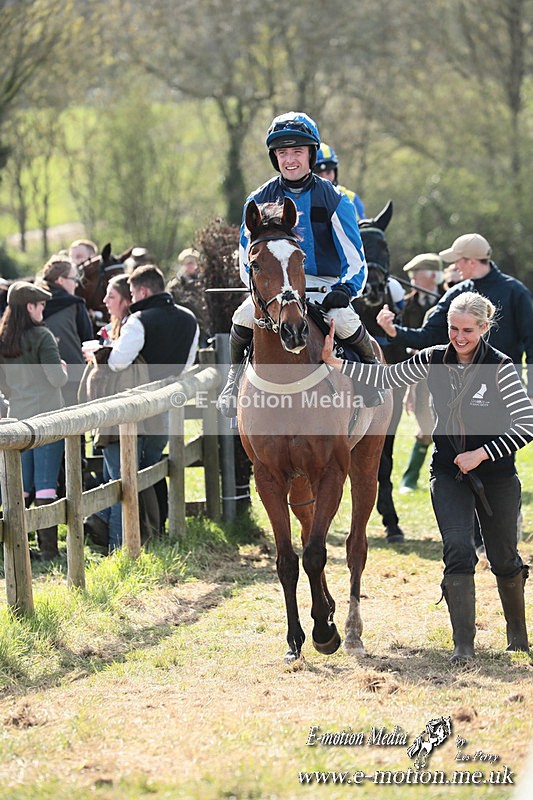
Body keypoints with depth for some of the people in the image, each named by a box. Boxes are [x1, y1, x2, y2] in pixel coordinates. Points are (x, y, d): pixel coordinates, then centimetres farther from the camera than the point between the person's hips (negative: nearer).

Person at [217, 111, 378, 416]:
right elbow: (247, 256, 12)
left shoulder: (334, 199, -1)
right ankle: (235, 376, 0)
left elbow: (354, 255, -1)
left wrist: (346, 288, -20)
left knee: (343, 319, -32)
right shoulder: (261, 200, 5)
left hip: (325, 283, -2)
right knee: (244, 316, -28)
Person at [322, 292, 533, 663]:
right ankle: (463, 645, -14)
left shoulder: (500, 368, -15)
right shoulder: (433, 361, -3)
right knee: (458, 551, -16)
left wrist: (482, 453, -19)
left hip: (496, 475, -2)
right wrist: (333, 362, -5)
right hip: (449, 472, 2)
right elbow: (385, 377, 3)